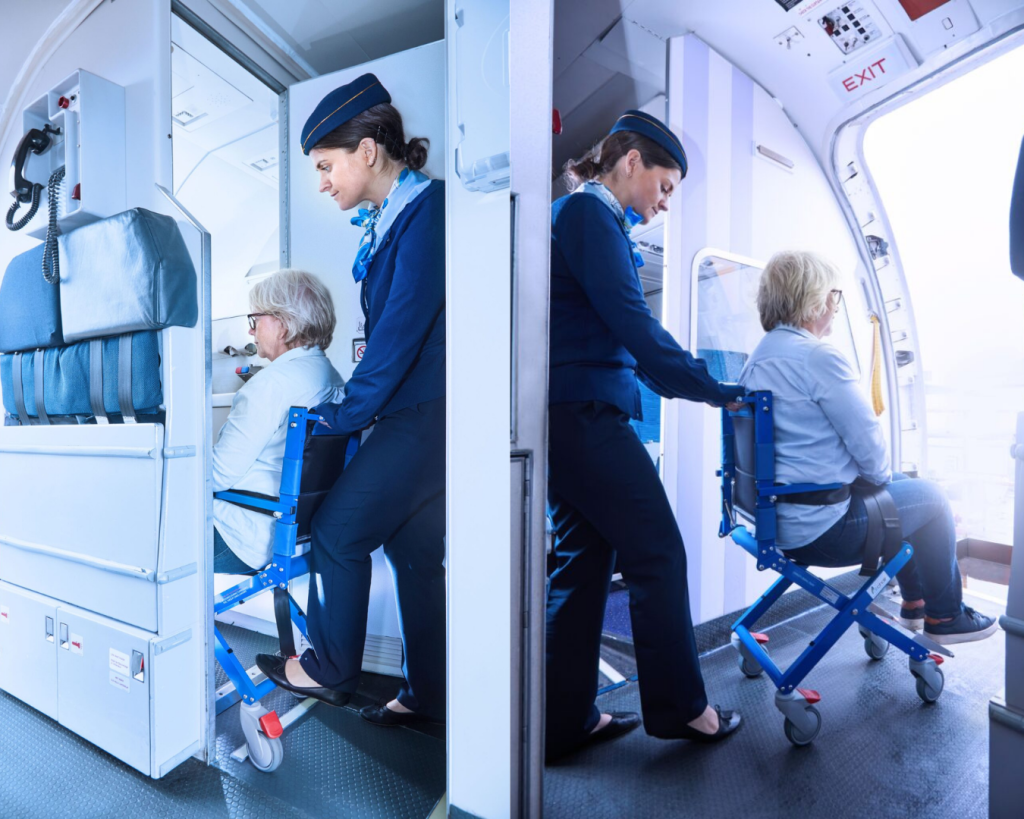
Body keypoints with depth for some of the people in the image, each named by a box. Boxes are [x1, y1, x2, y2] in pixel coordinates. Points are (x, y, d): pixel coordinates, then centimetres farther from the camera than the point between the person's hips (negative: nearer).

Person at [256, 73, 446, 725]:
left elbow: (402, 327, -17)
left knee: (339, 530, 2)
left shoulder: (427, 210, -13)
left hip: (427, 413, -9)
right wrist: (355, 403, 10)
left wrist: (345, 412, -10)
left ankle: (331, 670, 26)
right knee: (413, 548, 14)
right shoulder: (390, 218, 15)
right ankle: (429, 696, 29)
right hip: (415, 410, 9)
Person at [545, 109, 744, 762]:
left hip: (570, 416, 10)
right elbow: (631, 322, -16)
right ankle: (677, 707, 18)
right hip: (583, 412, -10)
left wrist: (687, 386, 17)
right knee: (657, 555, 1)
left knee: (585, 560, 12)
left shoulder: (587, 216, 25)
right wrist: (716, 391, -10)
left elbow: (615, 333, 23)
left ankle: (567, 720, 24)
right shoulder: (589, 213, -5)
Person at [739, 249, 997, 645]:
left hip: (780, 518, 9)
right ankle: (944, 616, 31)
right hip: (822, 528, -9)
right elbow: (868, 443, -18)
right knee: (931, 499, 14)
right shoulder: (819, 356, -21)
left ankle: (914, 601, 43)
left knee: (901, 485, 29)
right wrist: (882, 475, 4)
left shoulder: (758, 357, 7)